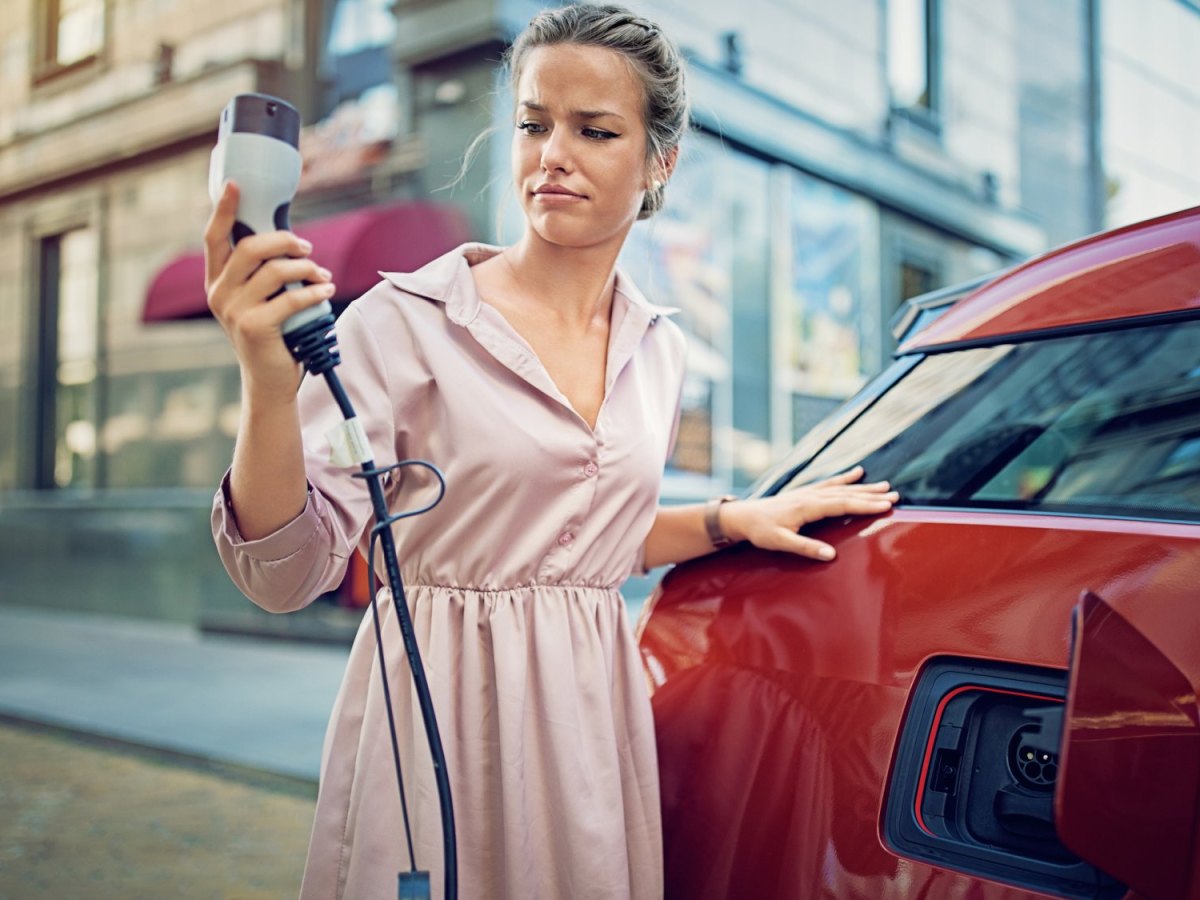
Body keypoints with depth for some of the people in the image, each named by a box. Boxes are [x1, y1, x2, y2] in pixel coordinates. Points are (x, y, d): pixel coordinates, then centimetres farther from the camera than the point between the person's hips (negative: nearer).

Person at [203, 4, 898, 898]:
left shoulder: (659, 350, 5)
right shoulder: (408, 321, -12)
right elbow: (287, 572, -18)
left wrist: (736, 518, 7)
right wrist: (268, 389, -32)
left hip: (589, 719, 5)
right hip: (439, 721, -4)